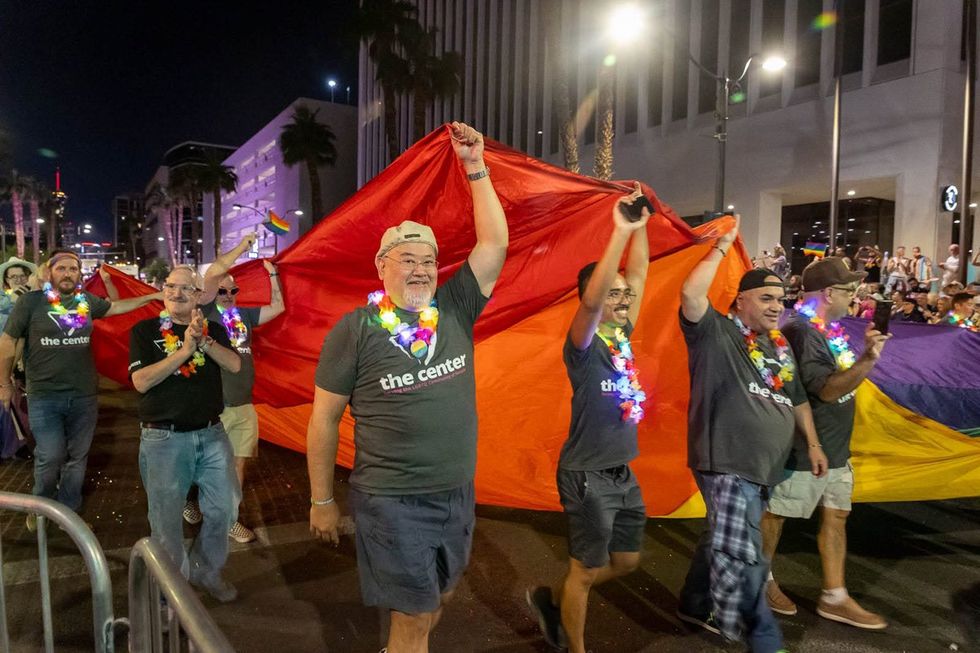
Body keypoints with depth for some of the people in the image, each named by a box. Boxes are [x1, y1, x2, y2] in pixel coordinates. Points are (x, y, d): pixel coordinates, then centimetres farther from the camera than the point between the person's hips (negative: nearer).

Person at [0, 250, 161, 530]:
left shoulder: (87, 300, 4)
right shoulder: (31, 301, -7)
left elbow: (117, 306, 24)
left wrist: (151, 296, 17)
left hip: (84, 395, 4)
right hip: (44, 396, -4)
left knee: (77, 457, 11)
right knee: (50, 457, -5)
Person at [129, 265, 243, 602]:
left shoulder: (214, 329, 7)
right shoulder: (145, 331, -1)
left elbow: (235, 365, -9)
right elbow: (141, 381, -13)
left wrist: (204, 340, -23)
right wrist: (185, 350, -19)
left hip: (211, 433, 3)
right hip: (164, 438, -3)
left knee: (225, 507, 9)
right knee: (166, 518, 7)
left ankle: (205, 570, 31)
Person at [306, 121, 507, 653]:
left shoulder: (455, 311, 0)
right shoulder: (354, 329, -10)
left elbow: (495, 243, -4)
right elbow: (324, 418, -4)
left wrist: (476, 168, -7)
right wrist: (322, 500, -2)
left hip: (457, 494, 5)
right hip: (390, 501, -5)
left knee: (438, 599, 22)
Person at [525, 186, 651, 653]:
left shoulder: (622, 334, 5)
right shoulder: (584, 344, -15)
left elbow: (638, 274, 7)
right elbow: (590, 299, -34)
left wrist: (641, 227, -2)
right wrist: (620, 232, -35)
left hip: (623, 472, 8)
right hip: (589, 474, -8)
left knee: (626, 560, 19)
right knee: (586, 569, 6)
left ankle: (551, 600, 36)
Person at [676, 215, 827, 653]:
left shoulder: (780, 346, 16)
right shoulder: (716, 333, -8)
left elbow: (797, 398, 24)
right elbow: (690, 295, -27)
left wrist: (812, 443, 19)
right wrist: (721, 248, -19)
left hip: (764, 466, 8)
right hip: (727, 463, -8)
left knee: (723, 542, 20)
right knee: (742, 556, -7)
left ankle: (696, 605, 38)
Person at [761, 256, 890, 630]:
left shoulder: (830, 330, 7)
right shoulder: (801, 331, -23)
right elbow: (827, 390, -28)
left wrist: (867, 356, 6)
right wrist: (868, 361, -37)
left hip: (835, 447, 10)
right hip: (803, 448, -9)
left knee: (835, 516, 13)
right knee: (776, 514, 8)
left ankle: (834, 598, 24)